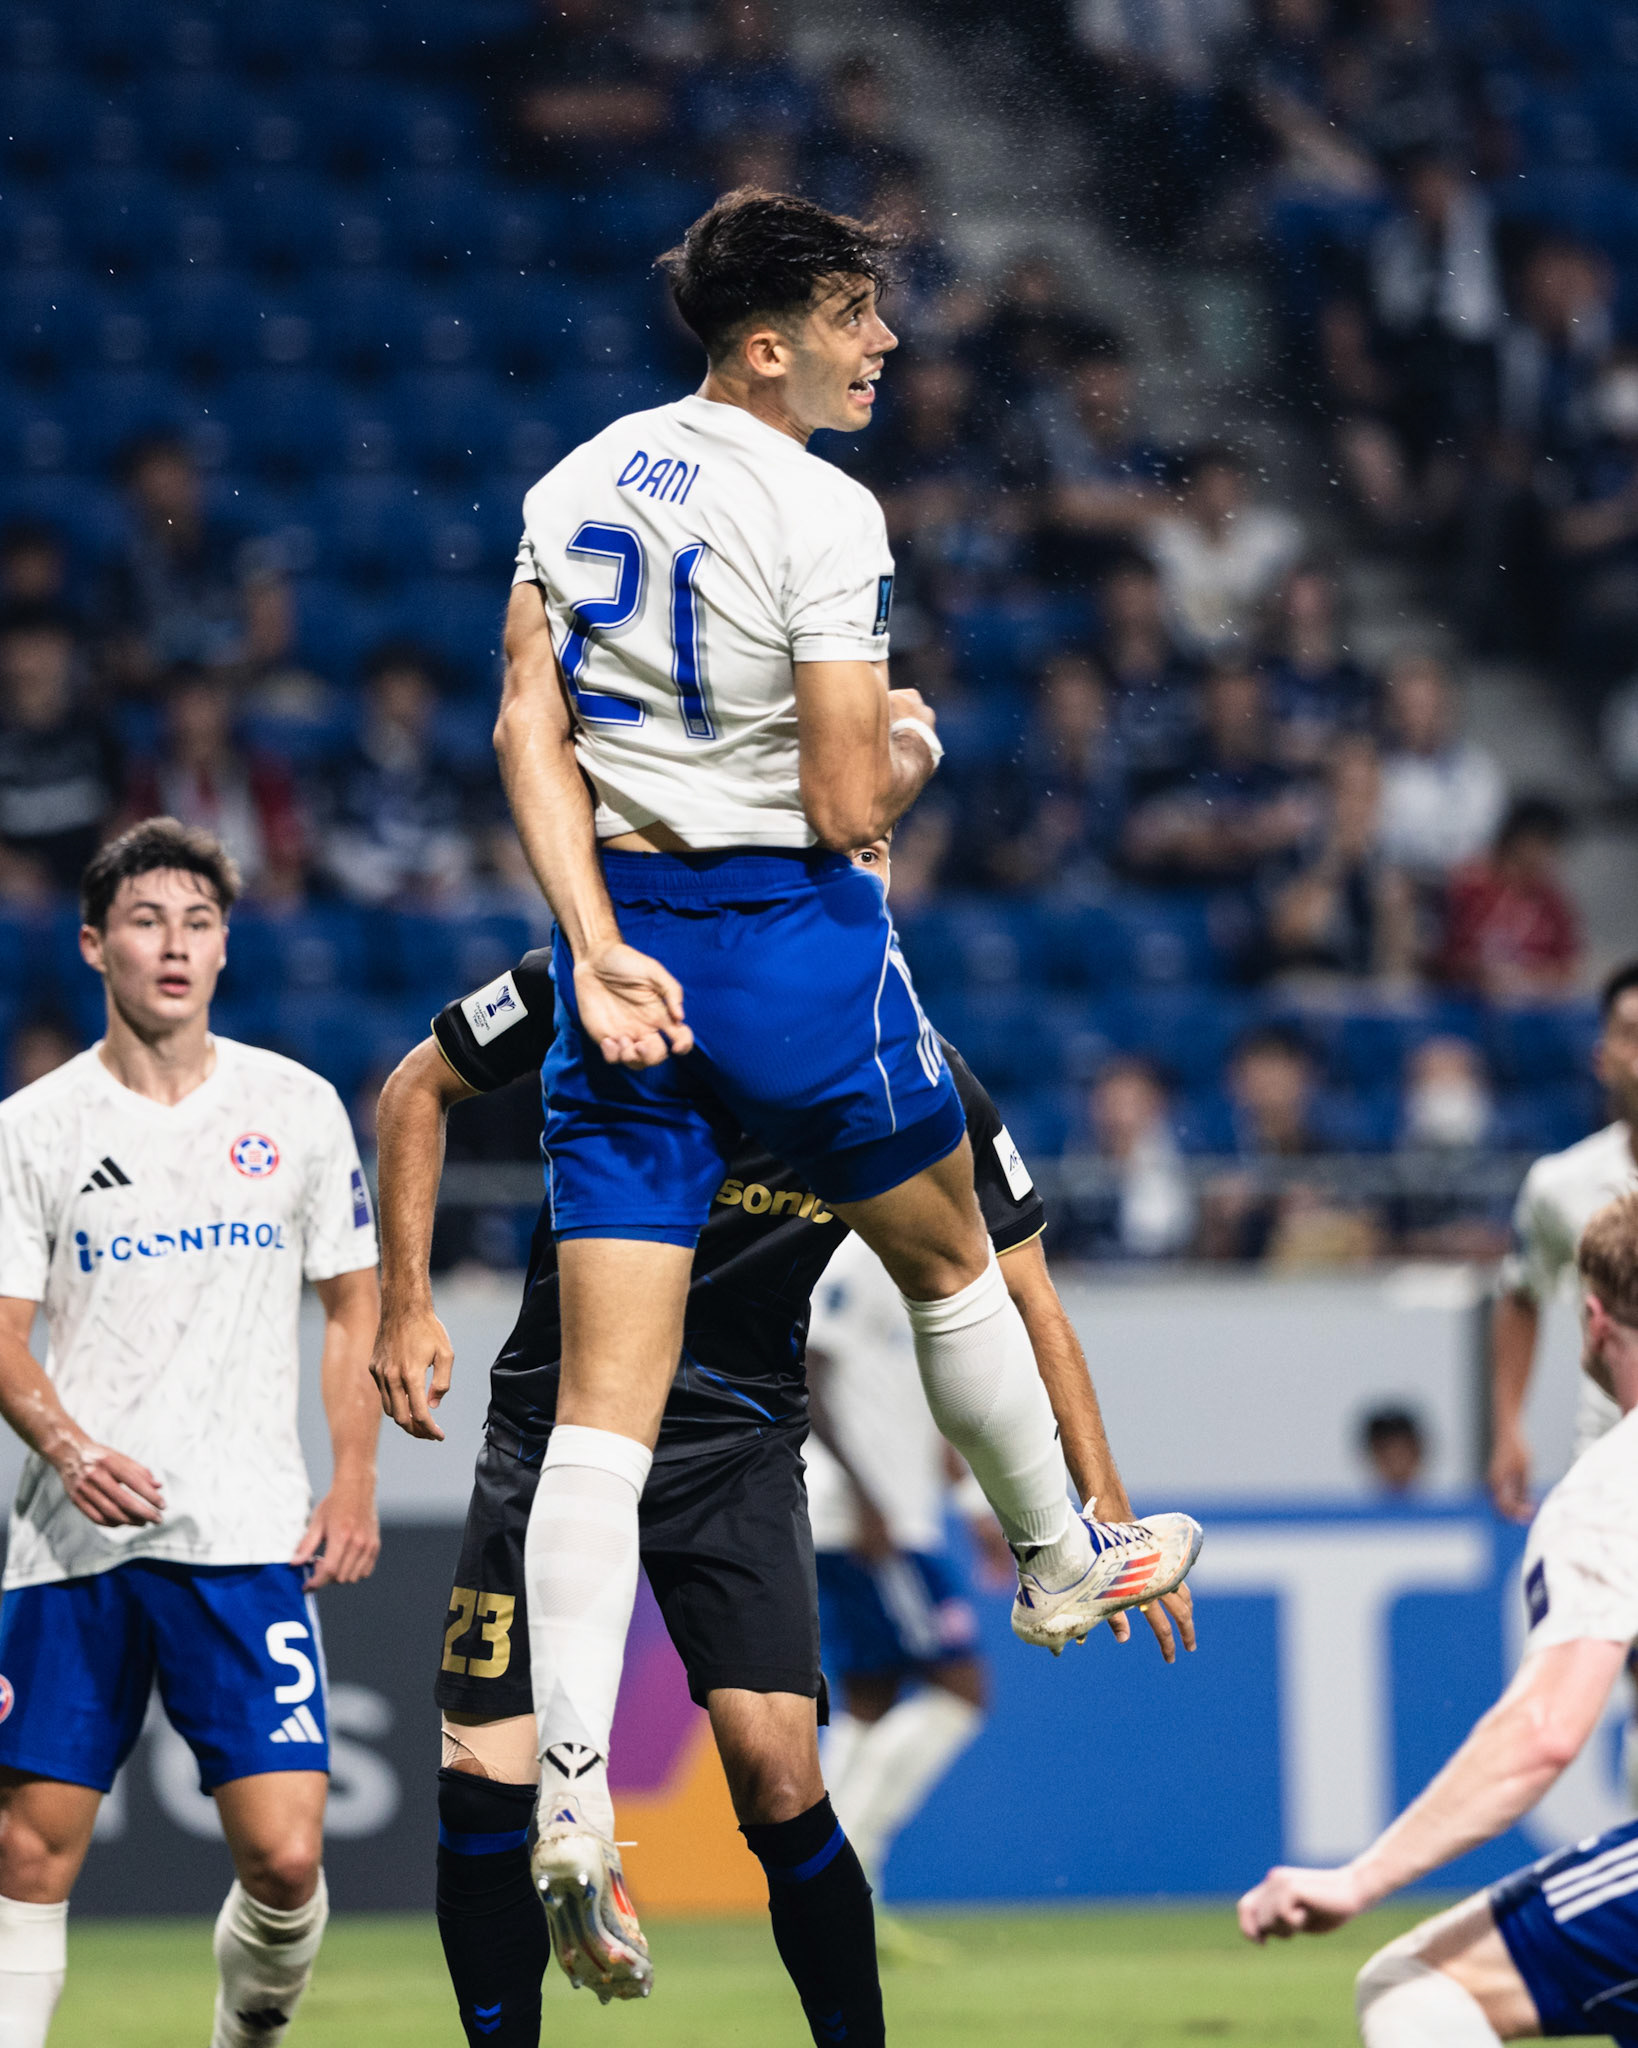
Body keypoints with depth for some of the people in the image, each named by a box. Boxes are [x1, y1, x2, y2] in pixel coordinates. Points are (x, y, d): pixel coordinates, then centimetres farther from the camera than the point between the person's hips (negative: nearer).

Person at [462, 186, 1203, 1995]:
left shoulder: (577, 484, 7)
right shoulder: (820, 512, -14)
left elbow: (529, 727, 0)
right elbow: (849, 803, -15)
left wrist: (601, 950, -5)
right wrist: (912, 748, 7)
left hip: (624, 936, 5)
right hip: (792, 938, -5)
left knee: (604, 1398, -2)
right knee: (949, 1255, 24)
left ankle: (571, 1790, -12)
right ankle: (1060, 1563, 44)